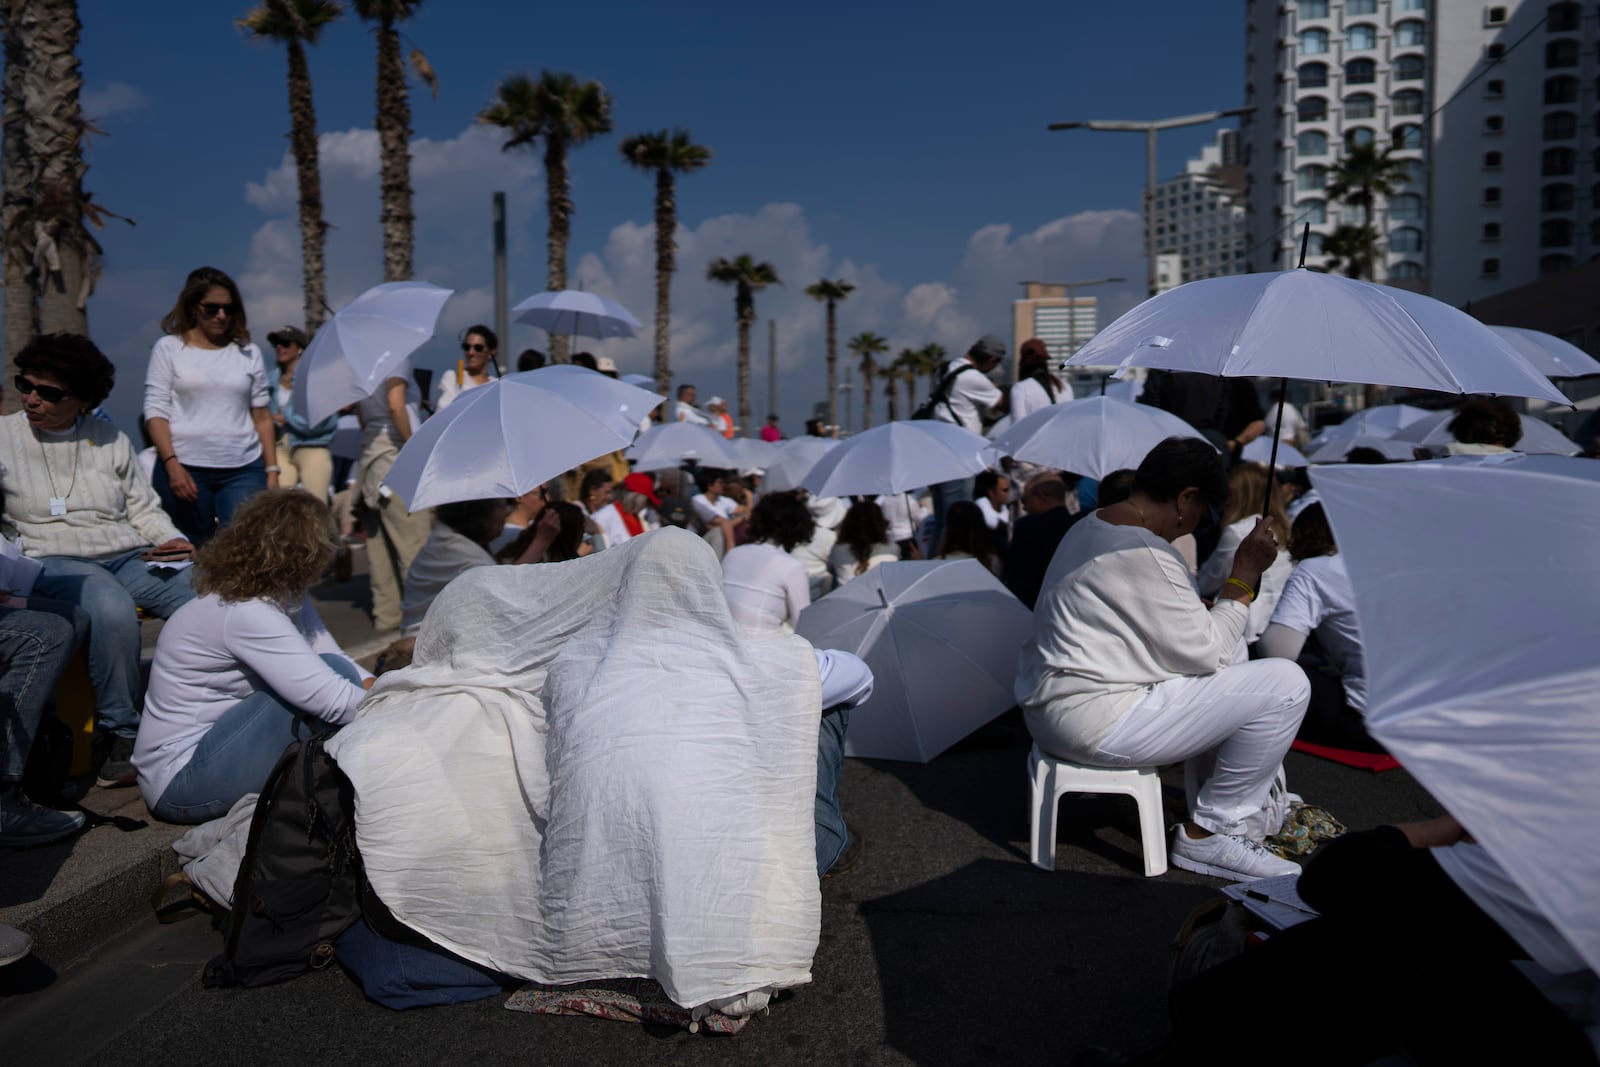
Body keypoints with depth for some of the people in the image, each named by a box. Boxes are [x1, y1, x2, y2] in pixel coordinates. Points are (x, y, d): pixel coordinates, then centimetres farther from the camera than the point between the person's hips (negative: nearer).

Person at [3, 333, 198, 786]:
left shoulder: (110, 439, 18)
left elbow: (143, 508, 19)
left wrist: (174, 540, -1)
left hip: (130, 557, 4)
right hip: (54, 561, -3)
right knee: (113, 610, -39)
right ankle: (121, 736, -25)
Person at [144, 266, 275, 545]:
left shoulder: (249, 353, 12)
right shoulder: (169, 348, 6)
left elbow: (262, 416, 13)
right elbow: (155, 411, 1)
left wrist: (272, 470, 5)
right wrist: (172, 464, -11)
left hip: (244, 469, 1)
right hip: (185, 467, -1)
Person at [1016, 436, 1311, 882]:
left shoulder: (1090, 525, 10)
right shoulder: (1145, 553, -21)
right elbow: (1204, 655, -14)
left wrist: (1208, 610, 10)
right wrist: (1244, 578, -7)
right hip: (1093, 720, -11)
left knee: (1227, 646, 24)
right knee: (1285, 685, -9)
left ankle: (1244, 806, 27)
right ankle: (1207, 835, 4)